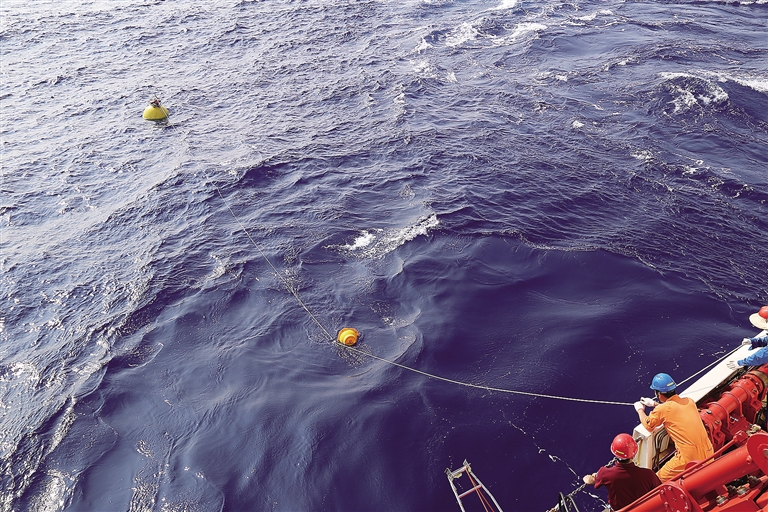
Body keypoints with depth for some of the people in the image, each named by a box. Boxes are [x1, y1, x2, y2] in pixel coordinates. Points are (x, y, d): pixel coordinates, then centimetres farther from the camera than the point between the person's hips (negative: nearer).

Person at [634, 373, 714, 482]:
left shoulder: (662, 409, -10)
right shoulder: (689, 401, 7)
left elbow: (648, 425, 8)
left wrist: (640, 409, 25)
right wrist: (654, 404, 35)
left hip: (690, 459, -6)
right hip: (709, 453, 7)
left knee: (659, 480, 9)